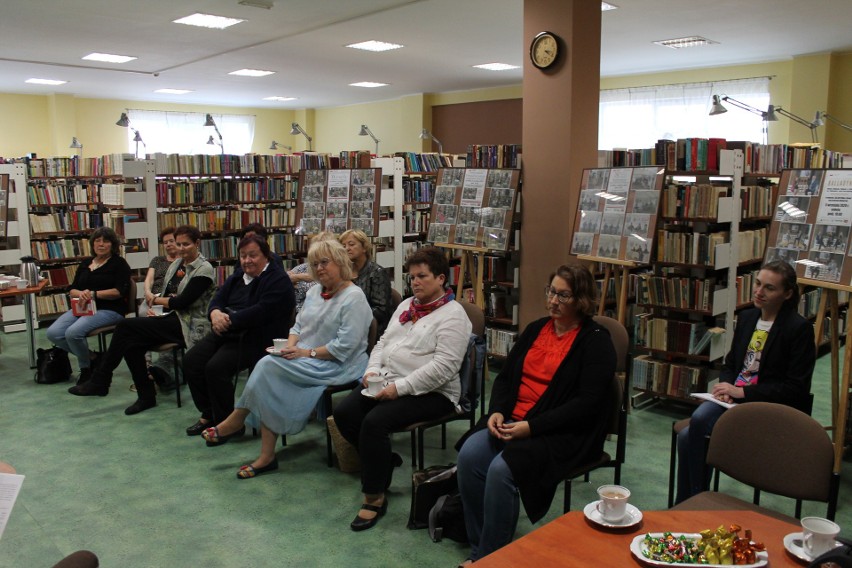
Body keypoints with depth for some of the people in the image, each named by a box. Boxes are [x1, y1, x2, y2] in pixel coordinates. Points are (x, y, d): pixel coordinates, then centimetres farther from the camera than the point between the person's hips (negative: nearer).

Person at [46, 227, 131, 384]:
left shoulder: (119, 263, 2)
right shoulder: (85, 264, 20)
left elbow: (120, 291, -10)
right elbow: (72, 290, 15)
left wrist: (93, 294, -17)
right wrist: (81, 294, -9)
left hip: (109, 309, -7)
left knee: (73, 333, -30)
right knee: (53, 333, -16)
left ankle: (86, 368, -2)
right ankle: (92, 358, 1)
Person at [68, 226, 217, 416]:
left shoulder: (204, 270, -11)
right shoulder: (177, 263, 15)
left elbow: (182, 302, -17)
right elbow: (166, 293, 16)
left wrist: (157, 300, -2)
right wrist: (154, 305, -4)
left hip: (190, 326, -8)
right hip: (174, 319, 8)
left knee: (126, 327, -17)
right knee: (132, 344, -18)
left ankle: (99, 382, -5)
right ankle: (146, 396, -4)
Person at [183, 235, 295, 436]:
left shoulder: (278, 280, -9)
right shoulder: (237, 276, 18)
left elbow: (261, 312, -22)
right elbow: (218, 299, 10)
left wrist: (230, 320, -22)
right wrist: (215, 313, -14)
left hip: (254, 338, -9)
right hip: (226, 333, 9)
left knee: (216, 367, -26)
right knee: (191, 360, -8)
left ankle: (224, 422, -8)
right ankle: (208, 415, 5)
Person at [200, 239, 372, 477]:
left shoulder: (354, 297, -13)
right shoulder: (315, 291, 14)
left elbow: (343, 347, -19)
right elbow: (298, 325, 17)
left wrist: (307, 352, -18)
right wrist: (290, 346, -4)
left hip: (336, 366, -8)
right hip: (304, 359, 8)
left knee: (269, 366, -23)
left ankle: (236, 421, -4)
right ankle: (266, 456, -17)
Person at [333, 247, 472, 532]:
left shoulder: (453, 315, -10)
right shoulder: (406, 306, 17)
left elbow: (444, 367, -20)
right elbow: (383, 342, 20)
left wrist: (400, 387, -23)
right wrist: (373, 370, -1)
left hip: (430, 392, -8)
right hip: (388, 381, 8)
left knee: (375, 421, -28)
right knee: (344, 414, -12)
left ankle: (375, 497, -12)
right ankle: (382, 461, 11)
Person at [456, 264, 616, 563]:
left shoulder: (596, 342, -5)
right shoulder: (536, 329, 15)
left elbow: (586, 404, -14)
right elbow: (505, 376, 16)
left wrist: (531, 426, -20)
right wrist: (497, 412, -4)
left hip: (564, 433, -6)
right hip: (512, 420, 6)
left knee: (501, 469, -29)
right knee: (469, 455, -20)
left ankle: (490, 557, -9)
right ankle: (477, 548, -5)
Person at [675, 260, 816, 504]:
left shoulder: (800, 328, -7)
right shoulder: (746, 317, 12)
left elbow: (795, 389, -10)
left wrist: (742, 392, -16)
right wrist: (726, 387, -3)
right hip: (736, 398, 6)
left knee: (700, 420, -28)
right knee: (686, 435, -21)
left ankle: (696, 500, -10)